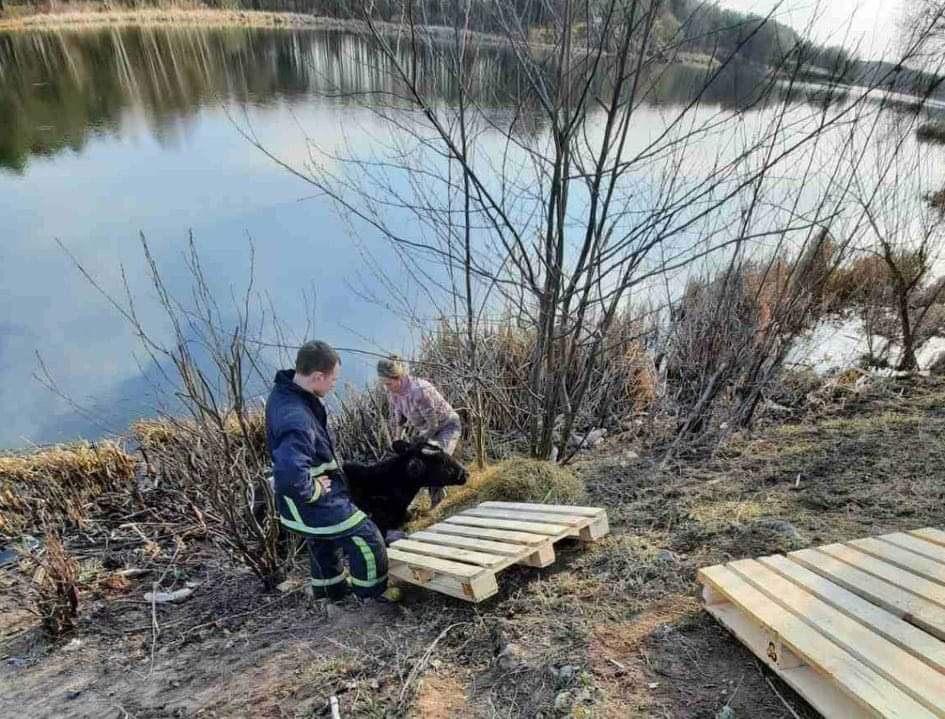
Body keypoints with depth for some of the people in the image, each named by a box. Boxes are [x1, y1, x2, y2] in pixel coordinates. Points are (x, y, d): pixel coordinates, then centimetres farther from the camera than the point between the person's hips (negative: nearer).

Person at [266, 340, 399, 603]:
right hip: (313, 507, -10)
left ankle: (331, 588, 53)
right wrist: (313, 491, -25)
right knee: (367, 538, 4)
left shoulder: (284, 392, -4)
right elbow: (289, 477, -46)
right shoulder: (296, 419, -36)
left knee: (325, 545, 30)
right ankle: (372, 591, 25)